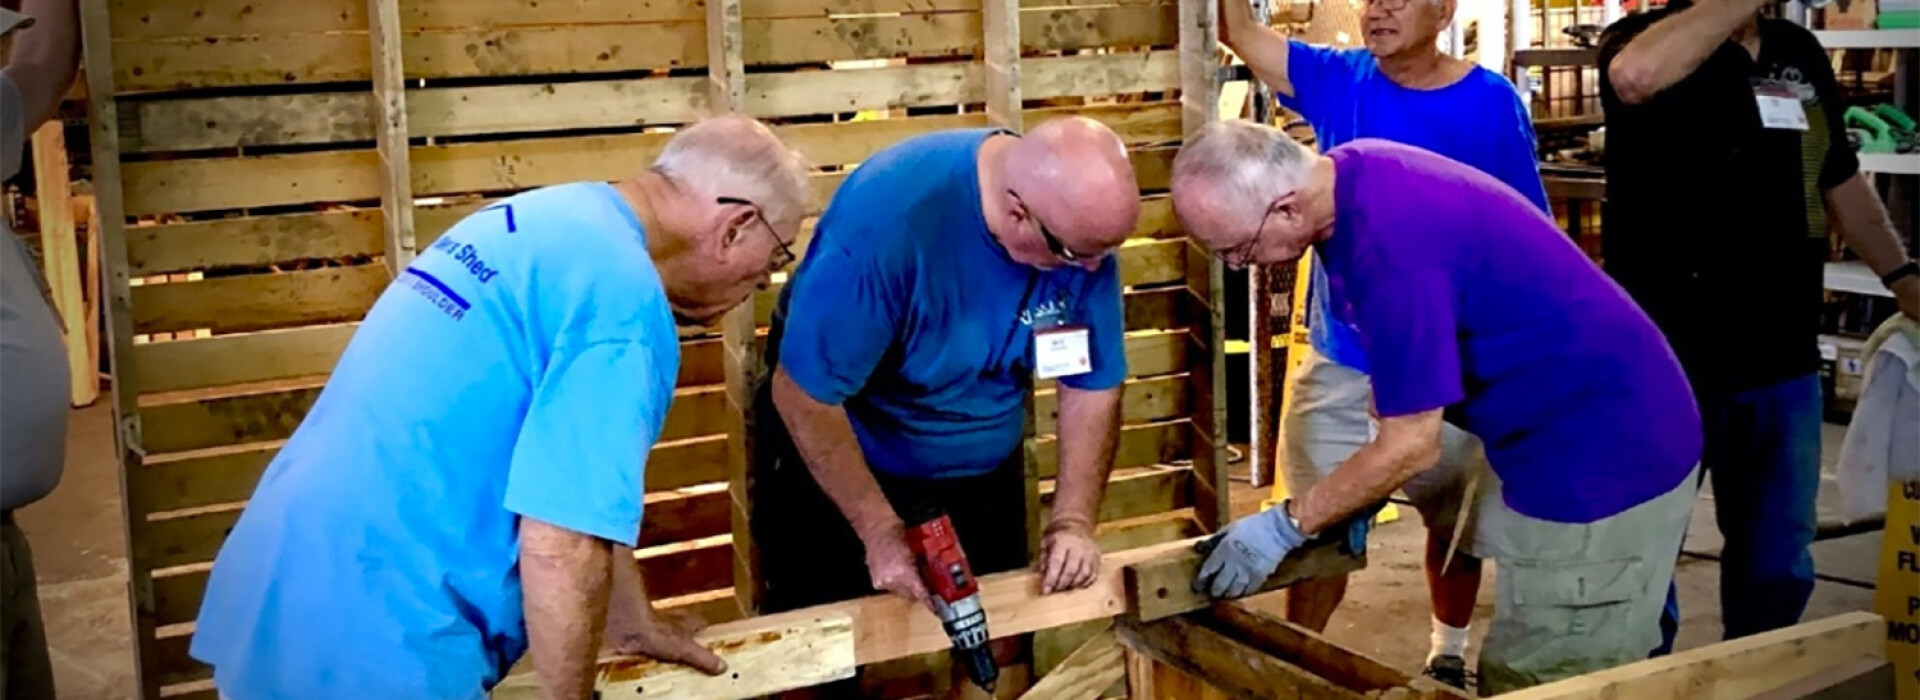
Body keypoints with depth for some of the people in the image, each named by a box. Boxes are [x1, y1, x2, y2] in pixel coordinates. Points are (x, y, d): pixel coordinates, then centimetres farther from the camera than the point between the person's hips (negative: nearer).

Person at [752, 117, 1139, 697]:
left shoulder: (1082, 221, -19)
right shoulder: (887, 215, -35)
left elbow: (1093, 385, -8)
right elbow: (803, 394, -27)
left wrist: (1073, 520, -16)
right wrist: (881, 531, -25)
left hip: (982, 468, 4)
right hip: (833, 457, -4)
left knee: (1001, 638, 11)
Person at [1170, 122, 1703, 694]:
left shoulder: (1390, 242, -32)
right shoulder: (1353, 175, -3)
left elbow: (1412, 445, -24)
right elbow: (1406, 368, 10)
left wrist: (1284, 525, -14)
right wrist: (1361, 491, 7)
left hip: (1608, 455, -9)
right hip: (1561, 430, 9)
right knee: (1524, 674, 18)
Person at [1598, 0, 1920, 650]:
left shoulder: (1800, 52, 11)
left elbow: (1840, 179, 22)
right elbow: (1638, 76, -34)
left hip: (1781, 359, 6)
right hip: (1665, 360, -6)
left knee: (1777, 559, 16)